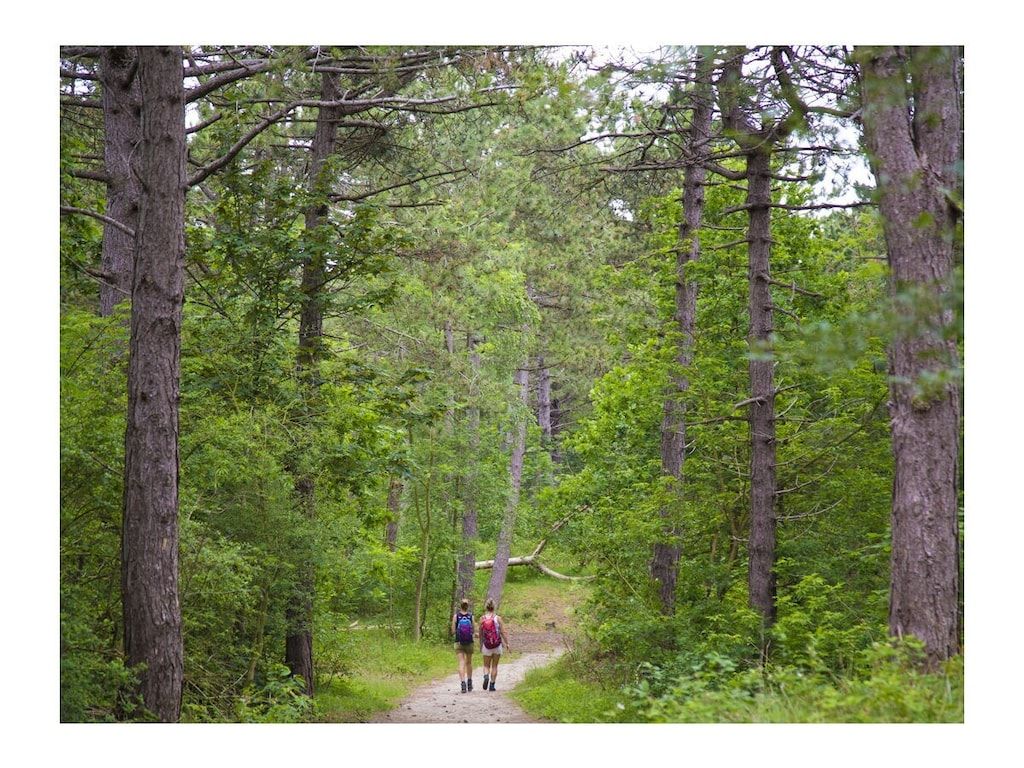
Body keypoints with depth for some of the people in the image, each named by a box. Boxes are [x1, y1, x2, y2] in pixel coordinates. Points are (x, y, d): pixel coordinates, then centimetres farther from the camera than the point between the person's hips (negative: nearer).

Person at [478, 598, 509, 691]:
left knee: (486, 665, 12)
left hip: (486, 645, 1)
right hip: (497, 645, 0)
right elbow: (503, 632, -7)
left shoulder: (482, 619, -5)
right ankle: (492, 684, 10)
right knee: (494, 665, 11)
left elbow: (481, 634, 2)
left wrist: (480, 645, 14)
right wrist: (506, 643, 2)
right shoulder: (498, 618, -8)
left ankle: (486, 676, -17)